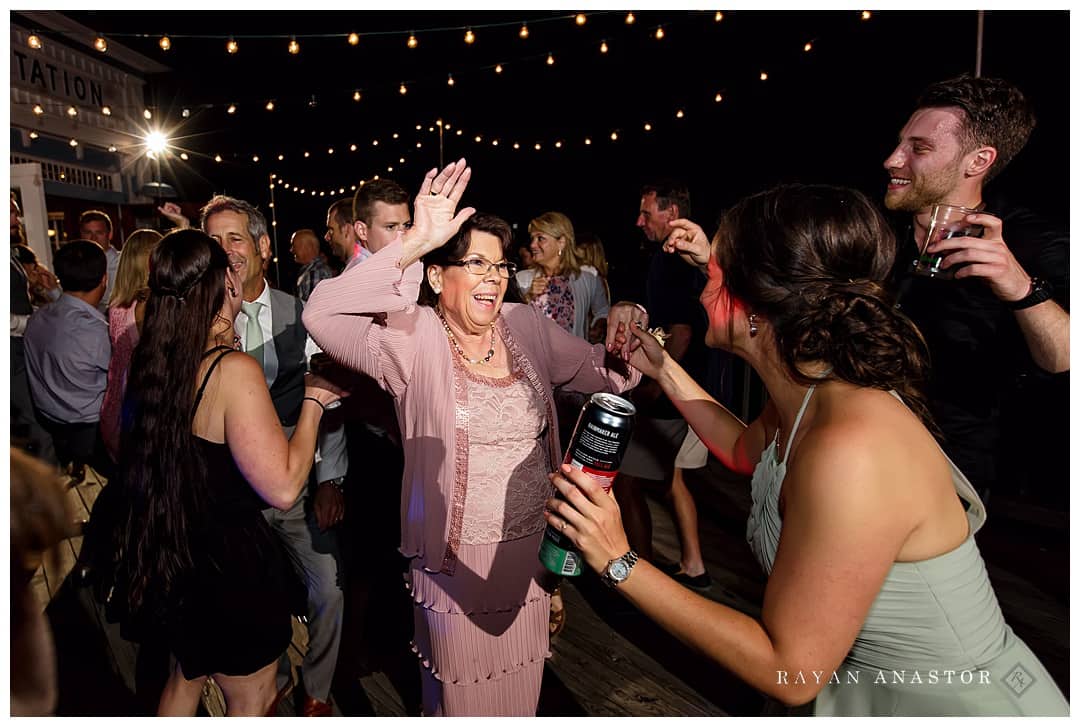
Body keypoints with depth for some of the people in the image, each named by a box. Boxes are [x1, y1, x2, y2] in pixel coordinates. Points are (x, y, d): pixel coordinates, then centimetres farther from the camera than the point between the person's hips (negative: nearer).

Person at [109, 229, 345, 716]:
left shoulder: (147, 358, -6)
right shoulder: (234, 370, -28)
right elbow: (283, 488, -29)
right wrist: (314, 401, -17)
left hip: (165, 561, 8)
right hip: (228, 565, -8)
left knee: (187, 675, 32)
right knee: (252, 700, 17)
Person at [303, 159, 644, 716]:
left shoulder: (528, 325, -1)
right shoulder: (413, 336, -15)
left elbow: (600, 372, 9)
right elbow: (321, 315, -29)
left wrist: (624, 345, -13)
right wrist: (413, 244, -33)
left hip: (531, 553, 4)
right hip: (456, 560, -4)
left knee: (520, 694, 25)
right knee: (459, 700, 19)